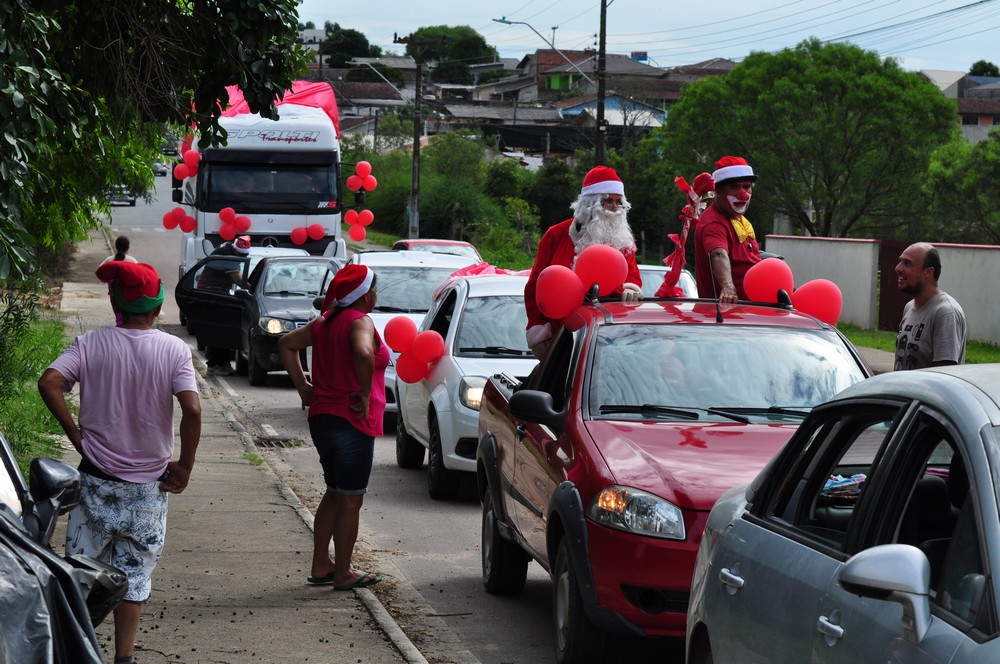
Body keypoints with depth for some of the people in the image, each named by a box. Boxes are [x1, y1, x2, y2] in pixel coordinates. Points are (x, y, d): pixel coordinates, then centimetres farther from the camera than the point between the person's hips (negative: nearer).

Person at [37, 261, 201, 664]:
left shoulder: (91, 344, -4)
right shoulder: (174, 350, -7)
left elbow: (49, 382, -19)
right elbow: (192, 410, -17)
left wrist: (75, 434, -8)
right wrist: (184, 468, -7)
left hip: (98, 479, 0)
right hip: (148, 486, 0)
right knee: (134, 574, 8)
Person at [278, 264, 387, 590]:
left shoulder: (326, 320, 11)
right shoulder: (360, 321, -15)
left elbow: (287, 344, 19)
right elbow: (363, 353, -36)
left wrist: (302, 386, 15)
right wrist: (365, 393, -22)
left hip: (322, 417, 9)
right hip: (351, 423, -9)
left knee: (335, 493, 19)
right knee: (350, 500, 1)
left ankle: (321, 566, 23)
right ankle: (343, 574, 7)